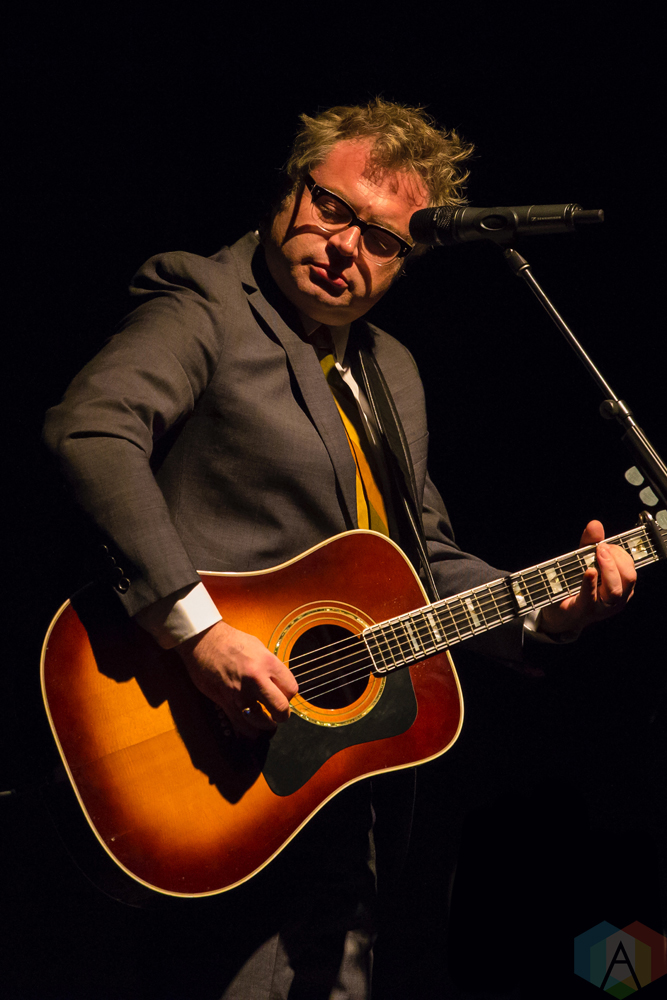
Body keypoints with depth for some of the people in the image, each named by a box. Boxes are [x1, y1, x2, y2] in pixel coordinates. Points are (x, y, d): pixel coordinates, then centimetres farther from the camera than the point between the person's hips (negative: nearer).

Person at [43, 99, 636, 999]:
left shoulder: (392, 370, 18)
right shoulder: (203, 309, -8)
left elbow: (428, 560, 22)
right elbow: (91, 427, -28)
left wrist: (543, 614, 4)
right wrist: (198, 628, -33)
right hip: (226, 748, -8)